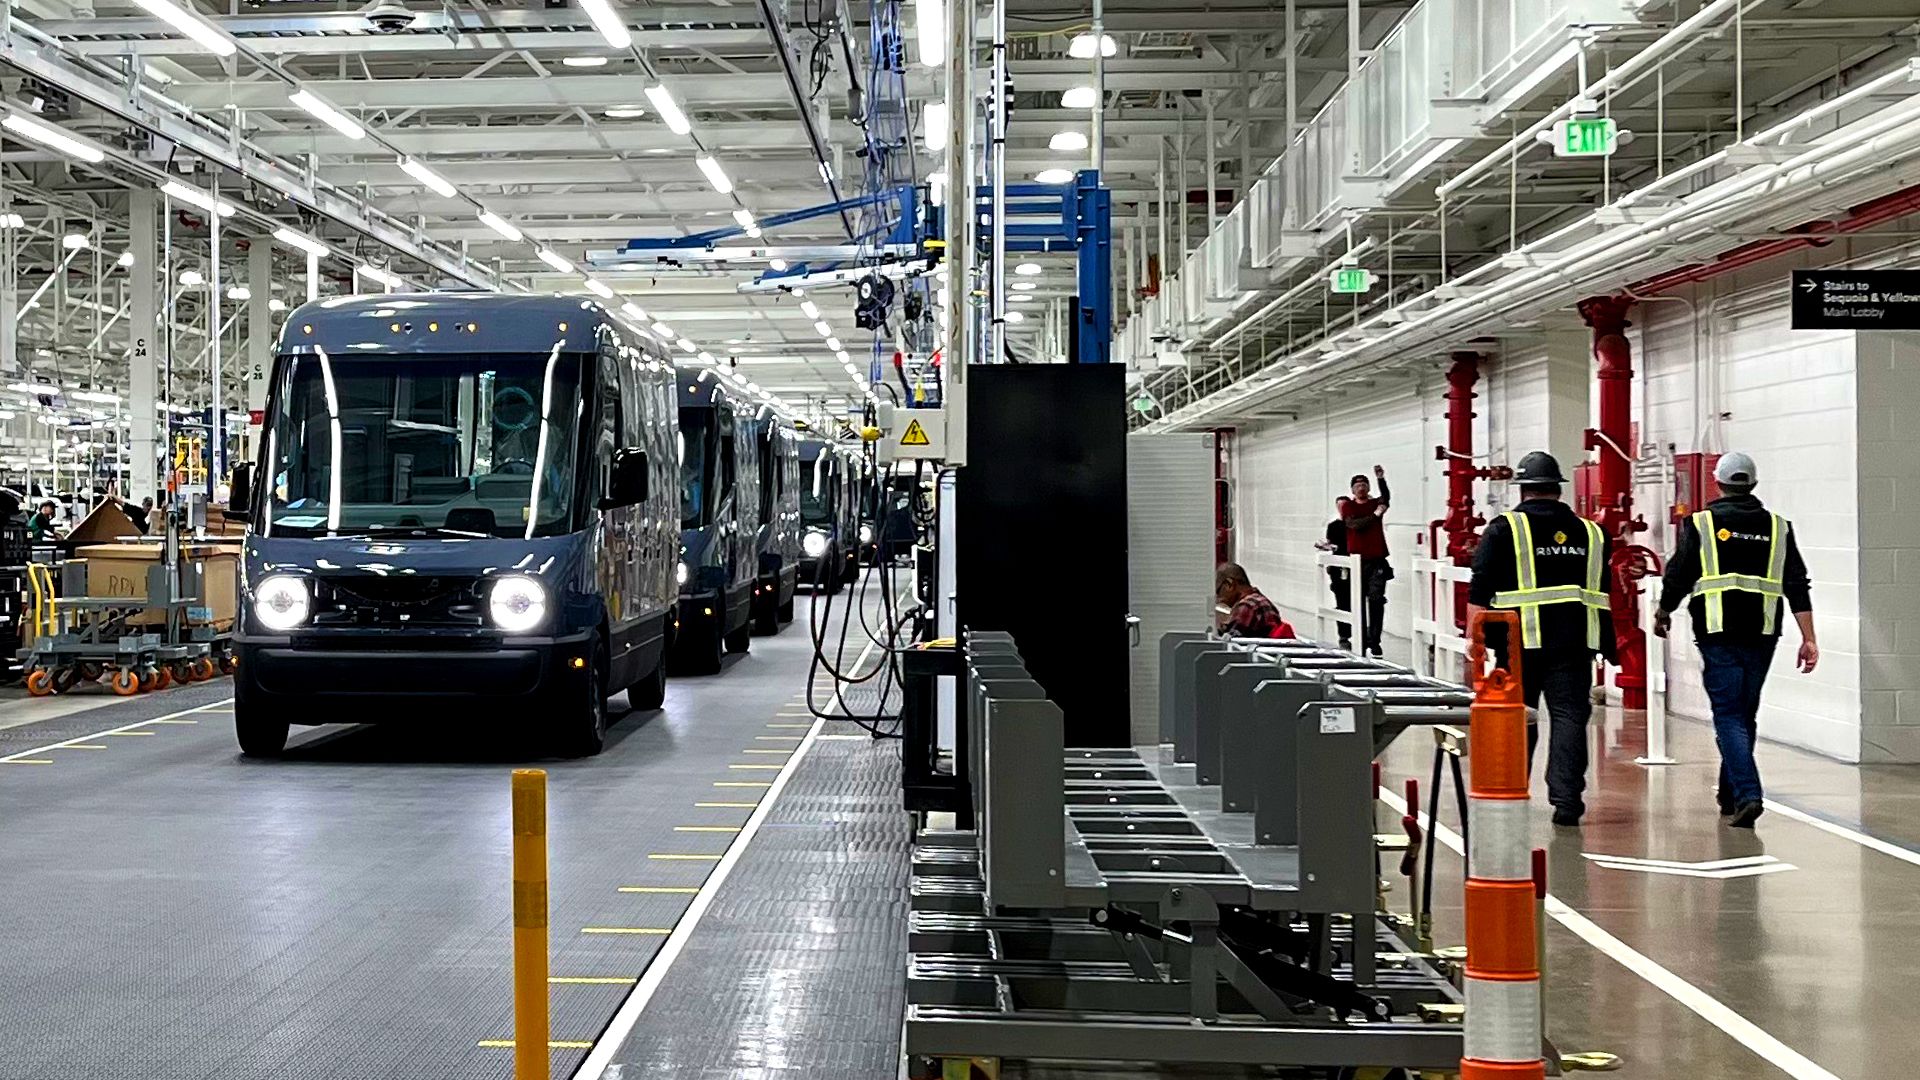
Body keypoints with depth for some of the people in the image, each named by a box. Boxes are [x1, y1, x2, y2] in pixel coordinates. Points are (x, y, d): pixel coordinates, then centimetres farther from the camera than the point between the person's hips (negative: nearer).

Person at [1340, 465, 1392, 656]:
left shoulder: (1376, 504, 9)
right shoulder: (1348, 507, 6)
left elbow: (1386, 498, -14)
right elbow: (1354, 525, -12)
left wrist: (1381, 479, -28)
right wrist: (1375, 515, -13)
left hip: (1377, 561, 0)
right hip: (1357, 560, 0)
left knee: (1376, 600, -5)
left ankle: (1374, 640, 0)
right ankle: (1361, 640, 11)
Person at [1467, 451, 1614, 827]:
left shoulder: (1504, 529, -1)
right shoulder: (1590, 532, 12)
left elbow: (1480, 592, -5)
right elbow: (1604, 593, 20)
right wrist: (1608, 648, 28)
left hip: (1521, 643, -2)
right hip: (1575, 645, 2)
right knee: (1569, 716, 1)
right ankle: (1566, 800, -8)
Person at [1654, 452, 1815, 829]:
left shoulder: (1700, 525, -1)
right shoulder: (1777, 528, 8)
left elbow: (1677, 577, 0)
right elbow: (1798, 587, 2)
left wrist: (1662, 615, 19)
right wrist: (1808, 639, 2)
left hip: (1718, 635, -4)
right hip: (1762, 636, 4)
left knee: (1729, 716, -3)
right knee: (1745, 715, 15)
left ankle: (1747, 794, -19)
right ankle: (1729, 795, 28)